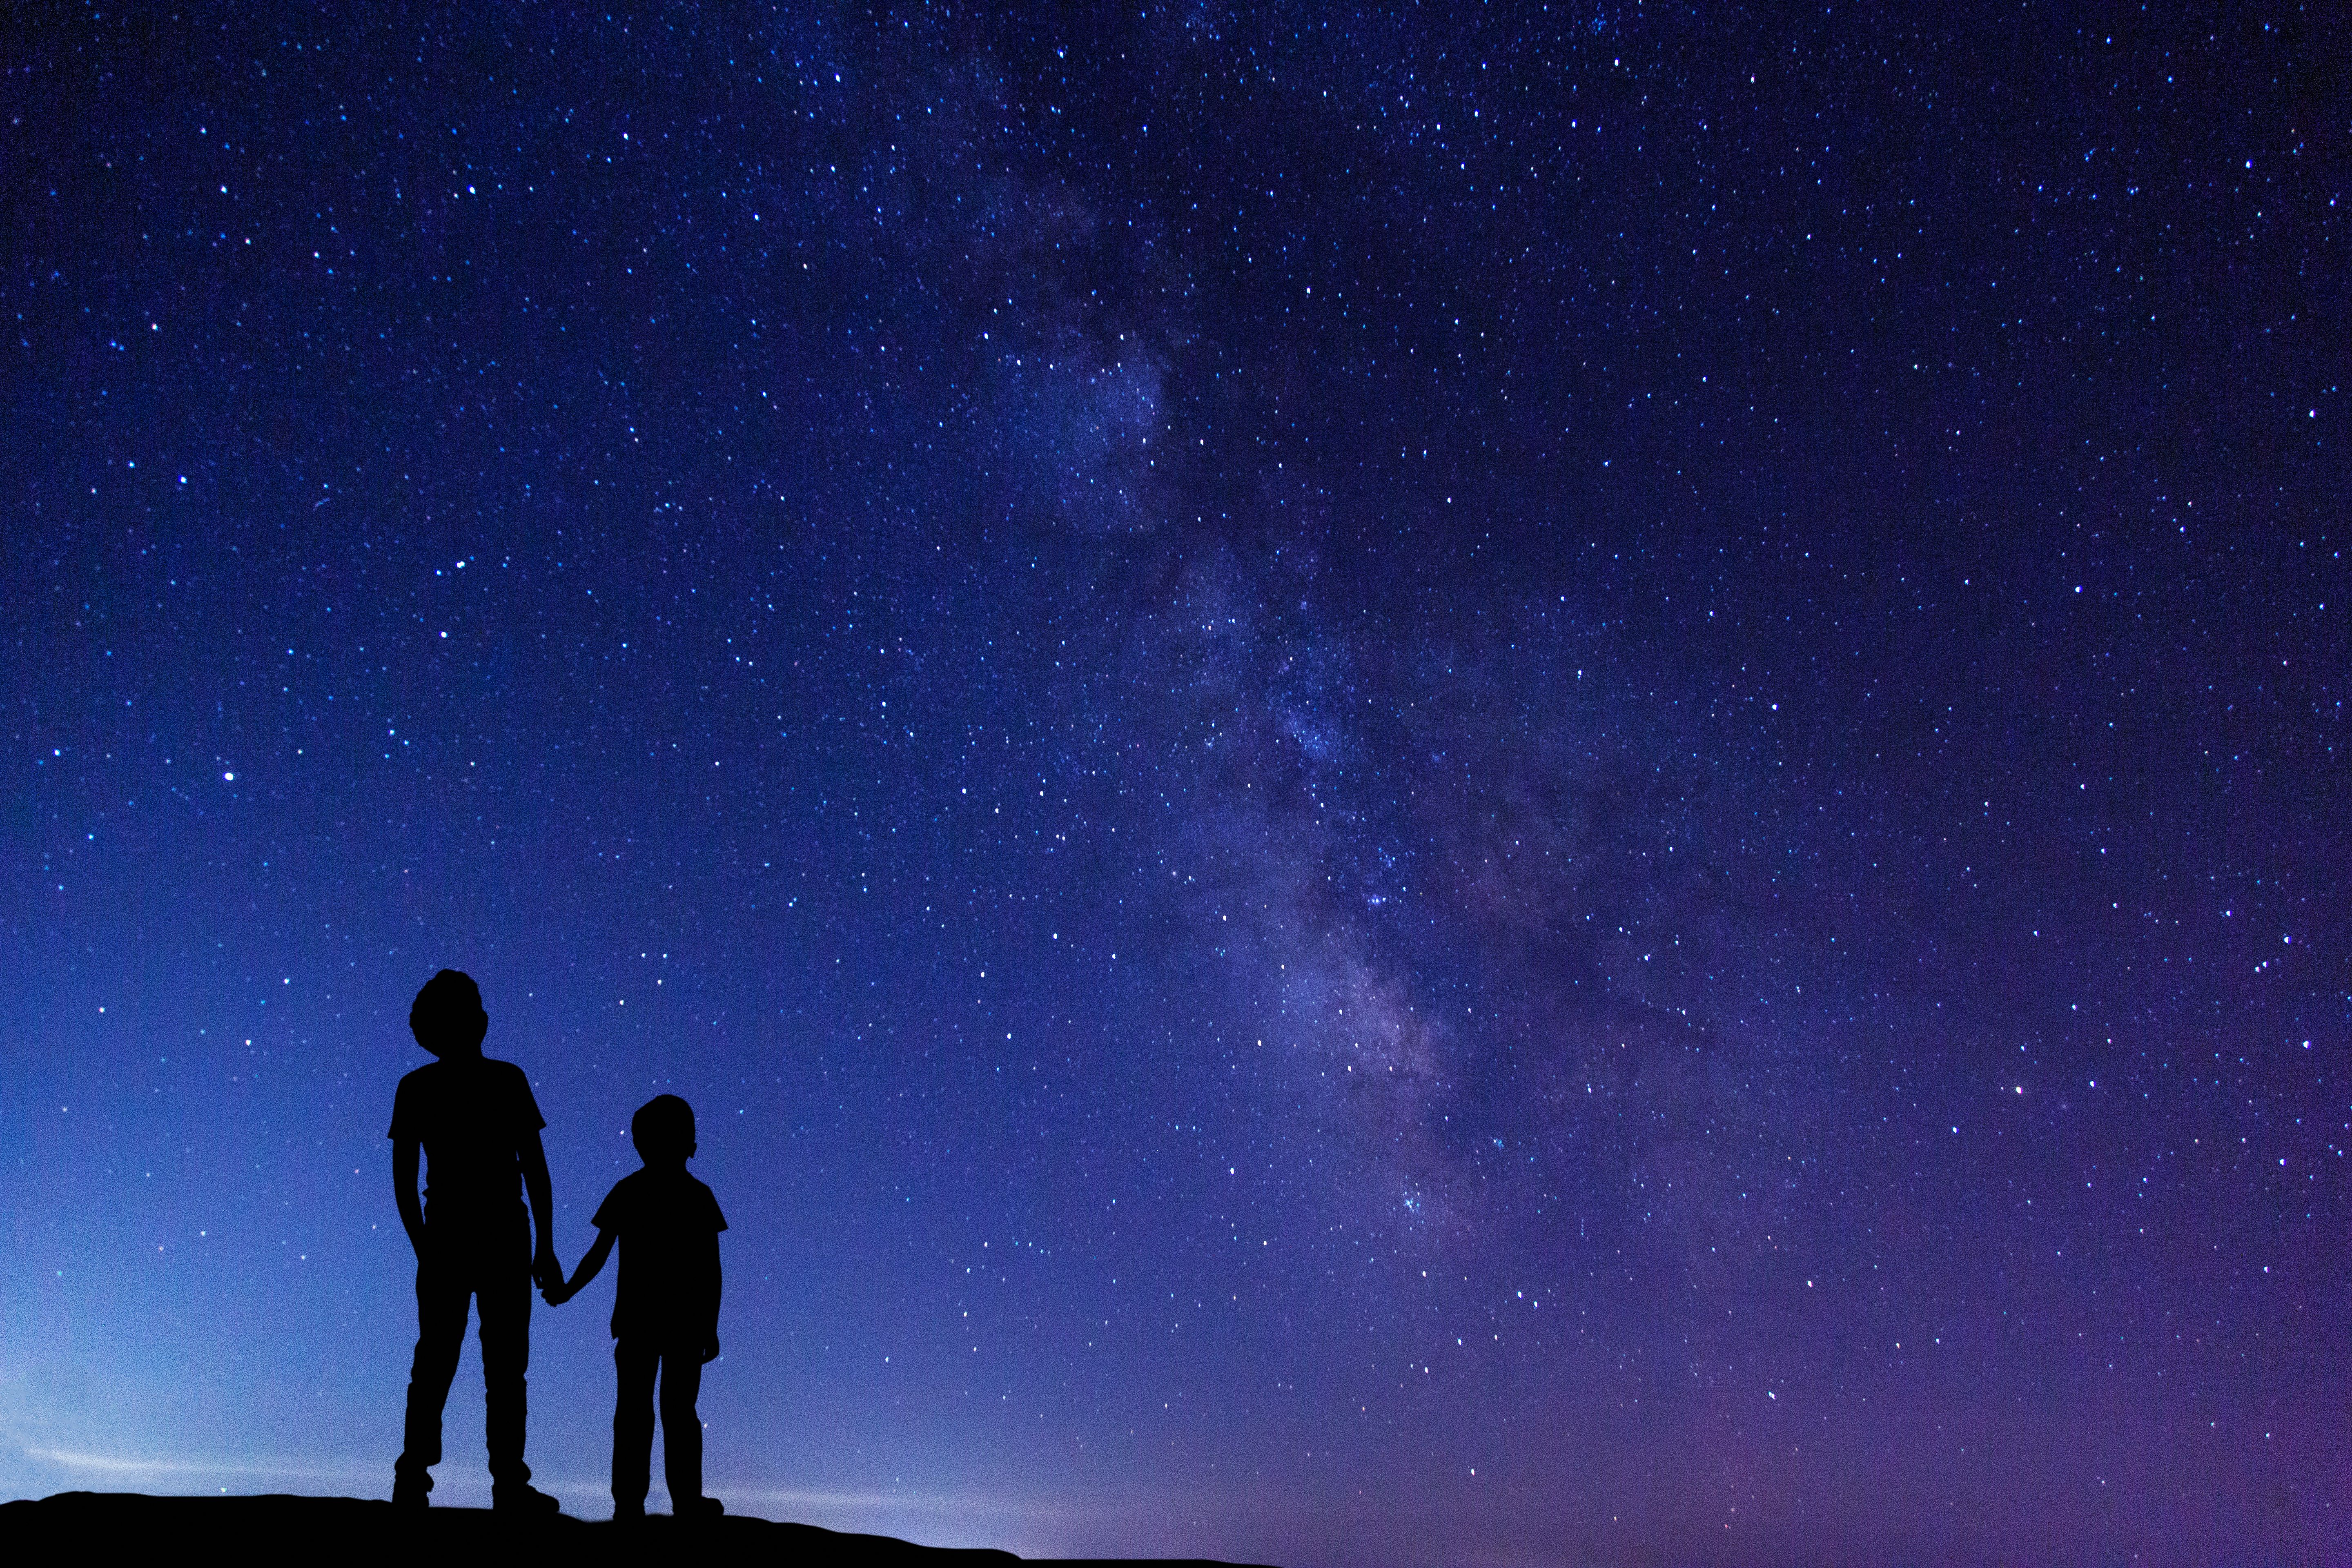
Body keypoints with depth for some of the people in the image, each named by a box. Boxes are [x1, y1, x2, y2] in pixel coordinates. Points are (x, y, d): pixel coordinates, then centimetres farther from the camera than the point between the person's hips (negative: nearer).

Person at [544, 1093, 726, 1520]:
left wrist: (566, 1292, 14)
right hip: (687, 1323, -1)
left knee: (633, 1411, 4)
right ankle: (687, 1501, 3)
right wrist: (710, 1326, 2)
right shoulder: (698, 1197, 0)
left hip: (635, 1320, 1)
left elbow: (599, 1254, 1)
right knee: (679, 1412, 4)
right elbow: (711, 1269, -2)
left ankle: (629, 1501, 0)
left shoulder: (626, 1192, 2)